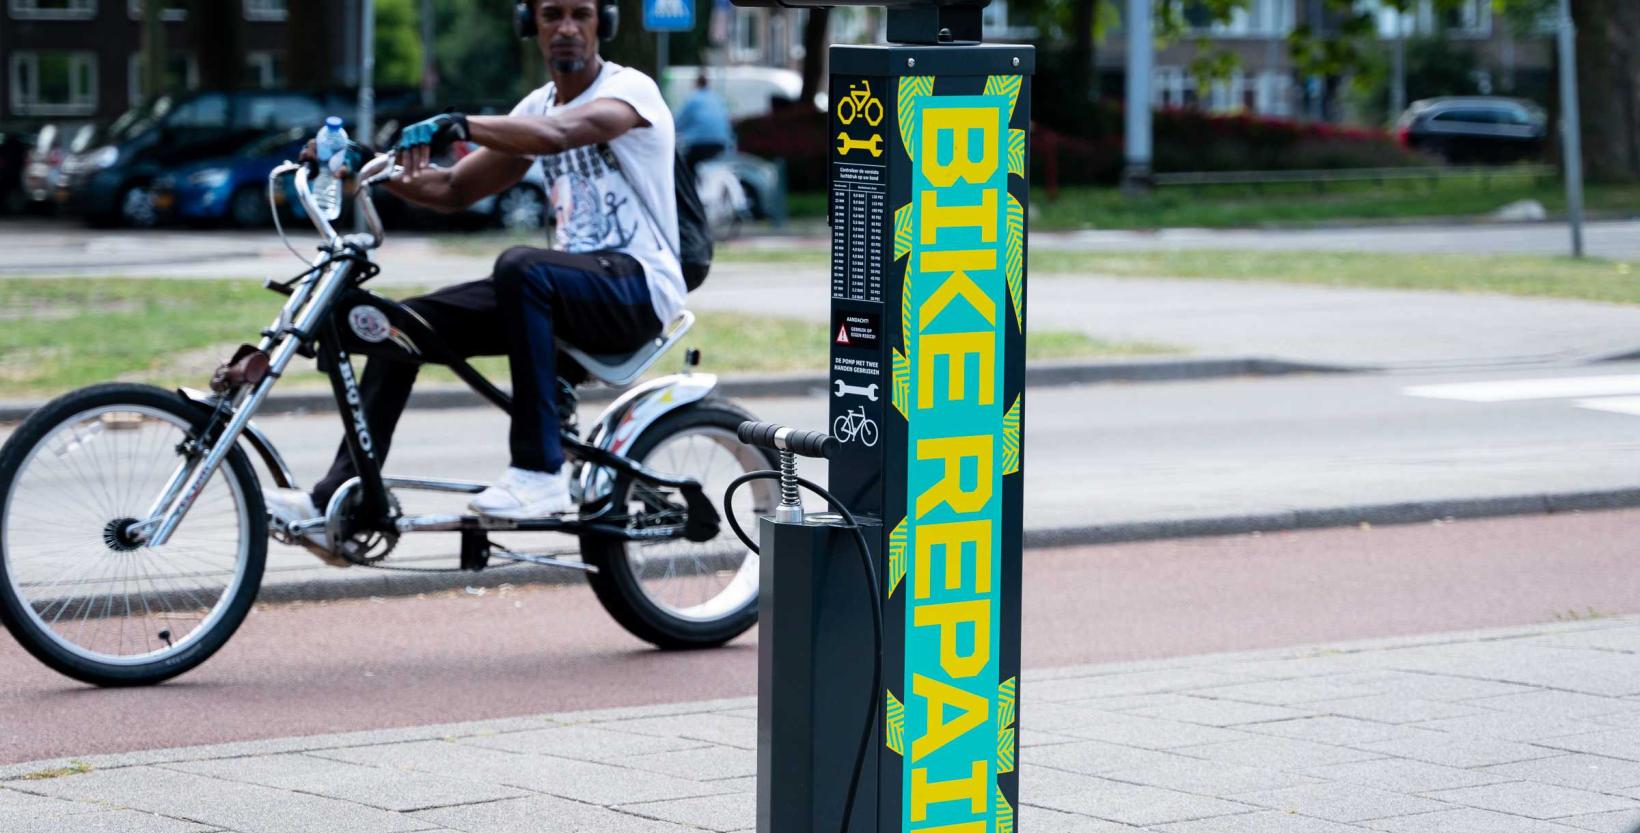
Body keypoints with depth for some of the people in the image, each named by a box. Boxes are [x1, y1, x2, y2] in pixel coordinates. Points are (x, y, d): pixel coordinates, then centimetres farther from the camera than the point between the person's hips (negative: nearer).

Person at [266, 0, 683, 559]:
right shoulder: (536, 107, 16)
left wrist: (453, 126, -38)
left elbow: (557, 134, -30)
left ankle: (541, 471, -33)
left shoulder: (629, 88, -8)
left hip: (638, 287, -8)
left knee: (519, 267, -38)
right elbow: (455, 190, 15)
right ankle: (338, 503, -9)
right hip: (570, 289, 8)